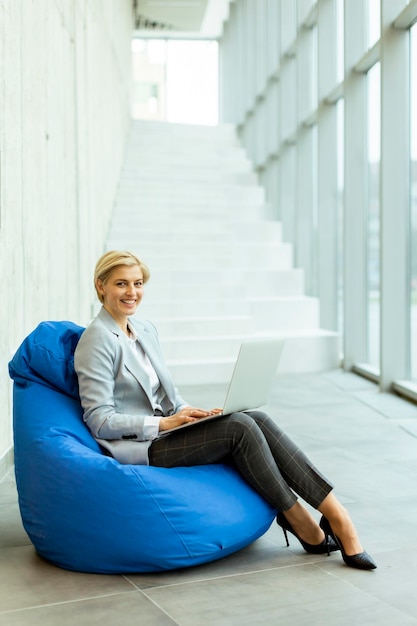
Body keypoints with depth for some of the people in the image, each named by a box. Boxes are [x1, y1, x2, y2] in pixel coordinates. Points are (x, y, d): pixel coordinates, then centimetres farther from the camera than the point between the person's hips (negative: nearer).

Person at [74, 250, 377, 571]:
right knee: (240, 427, -24)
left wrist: (191, 412, -1)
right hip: (137, 450, -7)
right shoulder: (97, 341, -10)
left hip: (164, 431, 7)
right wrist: (165, 423, -20)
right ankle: (301, 523, -11)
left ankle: (336, 515, -19)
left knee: (257, 419, -16)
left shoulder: (146, 330, 15)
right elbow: (99, 420, -15)